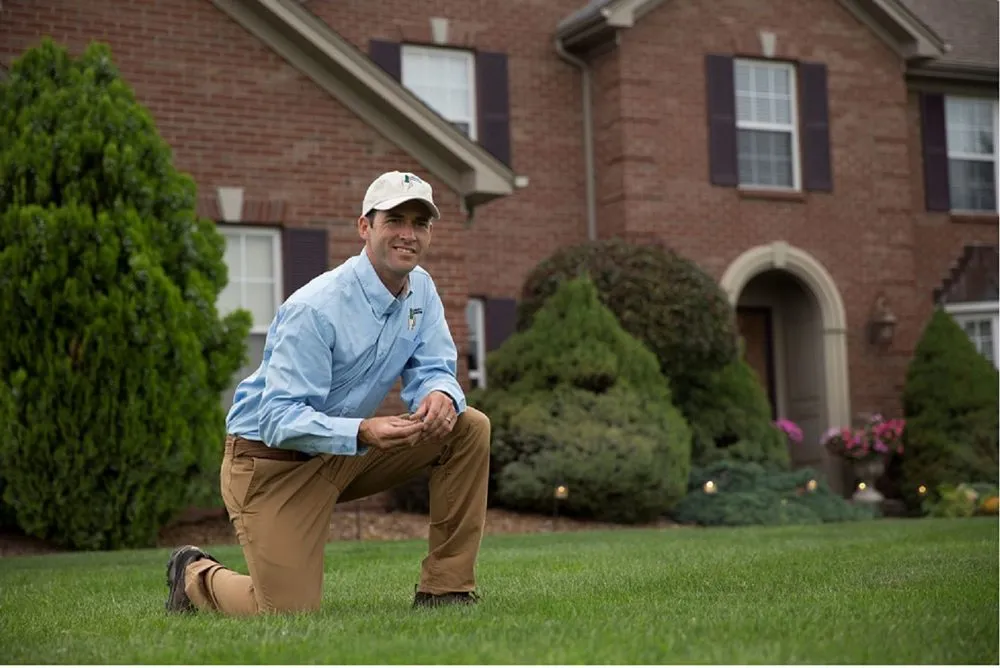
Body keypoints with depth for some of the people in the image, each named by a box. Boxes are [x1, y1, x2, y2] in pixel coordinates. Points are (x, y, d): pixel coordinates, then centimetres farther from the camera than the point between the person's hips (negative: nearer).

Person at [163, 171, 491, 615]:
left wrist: (441, 395, -26)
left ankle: (444, 589, -2)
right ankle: (198, 577, 20)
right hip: (272, 461, -7)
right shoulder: (315, 308, -25)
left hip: (347, 453, 7)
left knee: (469, 427, -8)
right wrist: (362, 432, -45)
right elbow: (279, 420, -28)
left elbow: (432, 370, 0)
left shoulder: (421, 291, 0)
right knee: (289, 615, -14)